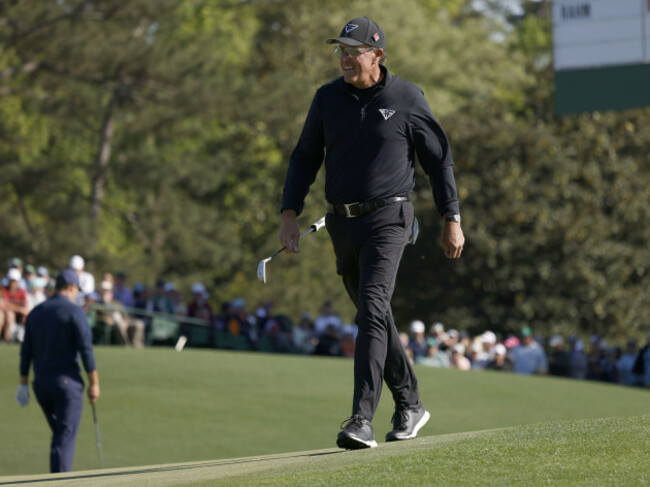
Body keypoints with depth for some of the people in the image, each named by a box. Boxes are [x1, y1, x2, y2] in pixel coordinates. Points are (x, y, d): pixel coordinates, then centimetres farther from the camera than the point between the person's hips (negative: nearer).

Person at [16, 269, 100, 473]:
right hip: (67, 381, -6)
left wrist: (23, 384, 16)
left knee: (60, 434, 20)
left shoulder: (36, 312, 9)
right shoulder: (75, 311, -9)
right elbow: (86, 349, -13)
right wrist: (94, 383, -8)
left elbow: (26, 351, 10)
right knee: (65, 438, -6)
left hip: (41, 383, 6)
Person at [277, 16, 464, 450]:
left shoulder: (407, 99, -4)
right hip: (343, 222, 5)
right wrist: (290, 214, 0)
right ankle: (410, 405, 29)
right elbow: (305, 158, 12)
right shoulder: (328, 97, 7)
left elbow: (439, 159, 2)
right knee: (373, 317, 13)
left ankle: (362, 420, -26)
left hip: (387, 219, -5)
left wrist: (452, 220, -1)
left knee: (373, 311, -19)